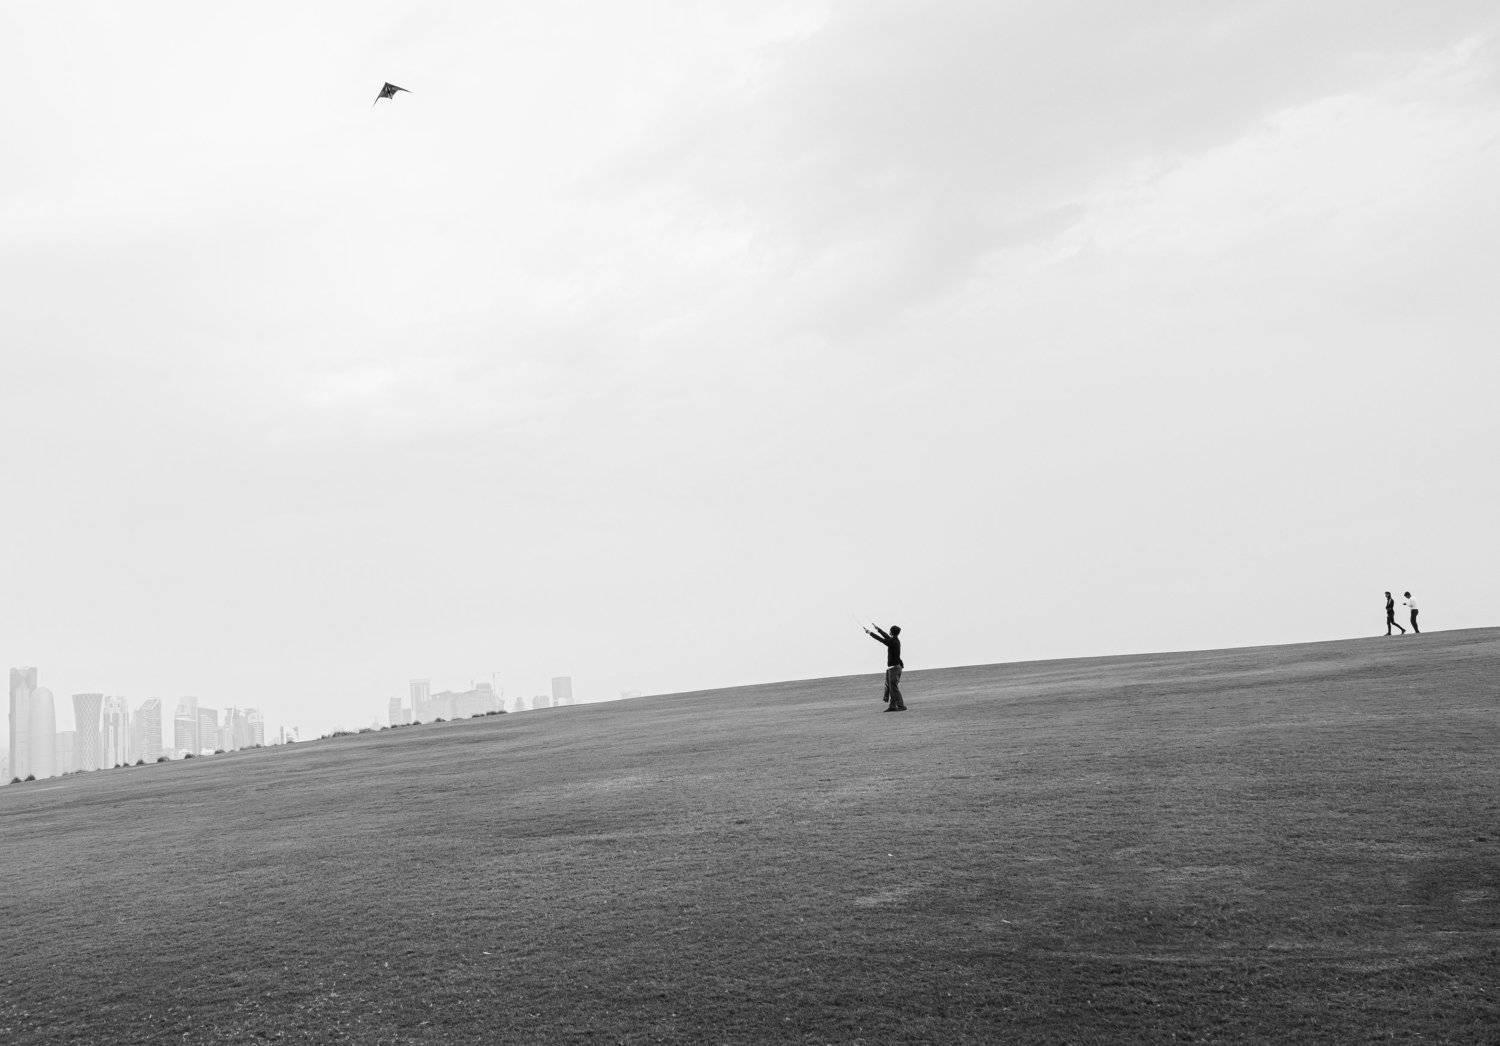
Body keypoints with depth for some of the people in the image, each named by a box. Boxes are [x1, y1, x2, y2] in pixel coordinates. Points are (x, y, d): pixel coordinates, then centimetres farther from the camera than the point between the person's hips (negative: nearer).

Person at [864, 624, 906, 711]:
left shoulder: (893, 642, -18)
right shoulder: (895, 640, 9)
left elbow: (881, 639, -14)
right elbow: (886, 636, 26)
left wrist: (870, 633, -4)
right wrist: (878, 629, 35)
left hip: (894, 667, -10)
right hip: (891, 667, 10)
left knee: (894, 687, -10)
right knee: (888, 687, 10)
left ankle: (901, 706, -9)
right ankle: (892, 706, 11)